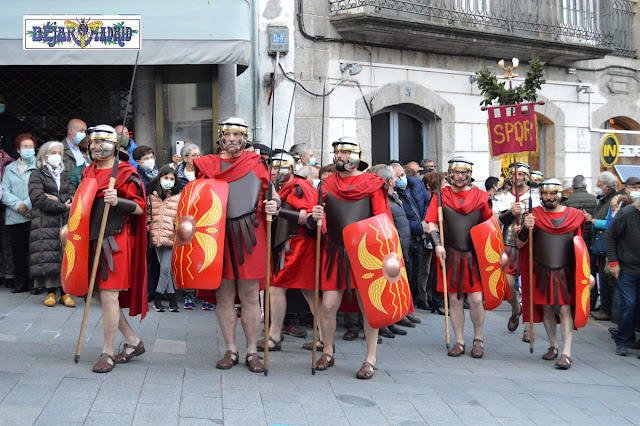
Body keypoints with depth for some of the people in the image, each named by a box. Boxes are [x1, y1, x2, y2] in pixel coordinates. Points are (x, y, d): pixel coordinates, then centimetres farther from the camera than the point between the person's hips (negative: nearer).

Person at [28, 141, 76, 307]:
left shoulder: (66, 175, 22)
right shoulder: (37, 175, 8)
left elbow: (74, 196, 8)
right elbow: (39, 199, -8)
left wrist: (57, 199, -9)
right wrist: (63, 206, -9)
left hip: (66, 223, 3)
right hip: (45, 223, -3)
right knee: (48, 257, -8)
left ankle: (65, 292, -1)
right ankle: (51, 292, -1)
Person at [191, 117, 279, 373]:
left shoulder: (256, 164, 8)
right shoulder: (208, 165, 11)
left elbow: (272, 193, 11)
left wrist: (274, 205, -11)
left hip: (249, 236, -1)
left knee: (249, 296, 2)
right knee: (224, 296, 6)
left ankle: (252, 352, 13)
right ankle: (231, 350, 18)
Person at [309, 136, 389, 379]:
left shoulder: (372, 183, 3)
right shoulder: (328, 184, 11)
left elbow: (382, 220, 1)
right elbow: (320, 218, 13)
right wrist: (315, 217, -11)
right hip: (335, 252, 3)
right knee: (328, 306, 0)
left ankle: (370, 359, 13)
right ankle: (327, 352, 21)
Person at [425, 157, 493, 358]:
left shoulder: (480, 196, 6)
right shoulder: (441, 195, 5)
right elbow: (432, 223, 2)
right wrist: (437, 245, -12)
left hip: (475, 256, 0)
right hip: (450, 256, 1)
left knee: (476, 300, -4)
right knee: (454, 300, 5)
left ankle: (478, 340, 17)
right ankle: (459, 342, 18)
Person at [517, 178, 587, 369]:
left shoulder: (574, 215, 1)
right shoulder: (535, 214, -1)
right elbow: (520, 245, -4)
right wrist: (525, 228, -23)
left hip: (566, 272, -1)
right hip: (543, 272, 1)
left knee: (565, 310, -7)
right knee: (547, 309, 10)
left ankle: (566, 353, -5)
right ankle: (553, 346, 28)